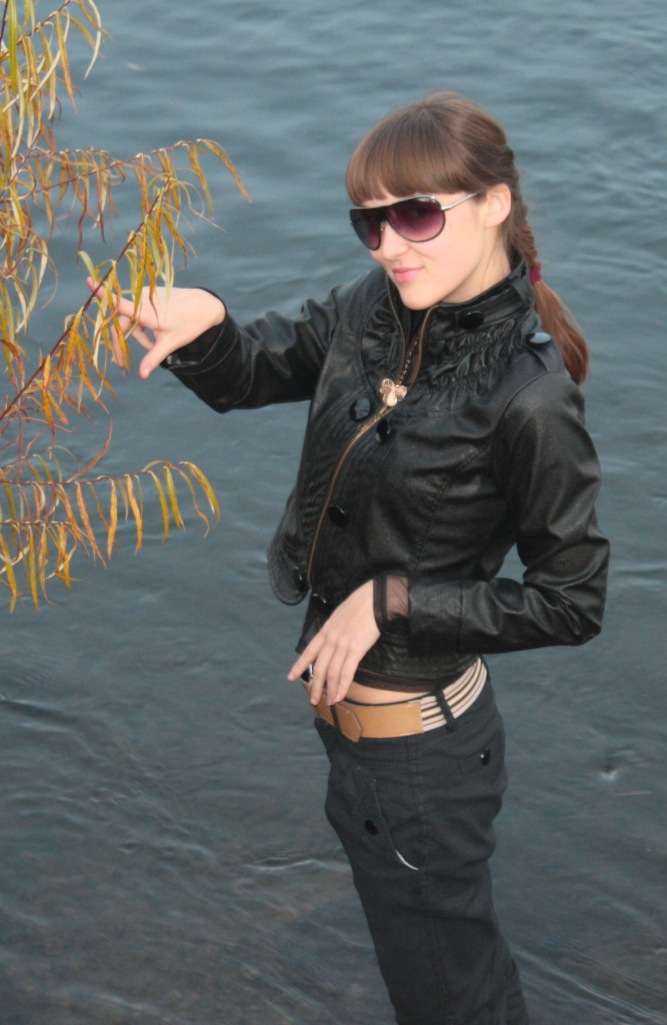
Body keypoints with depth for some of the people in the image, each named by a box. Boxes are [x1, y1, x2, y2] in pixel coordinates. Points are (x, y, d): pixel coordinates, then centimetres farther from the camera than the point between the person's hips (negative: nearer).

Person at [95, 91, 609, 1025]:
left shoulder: (528, 399, -26)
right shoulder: (375, 310, -6)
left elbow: (570, 604, -20)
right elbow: (247, 376, 5)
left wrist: (392, 598, -23)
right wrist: (202, 322, -17)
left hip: (417, 744, -7)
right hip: (350, 713, 7)